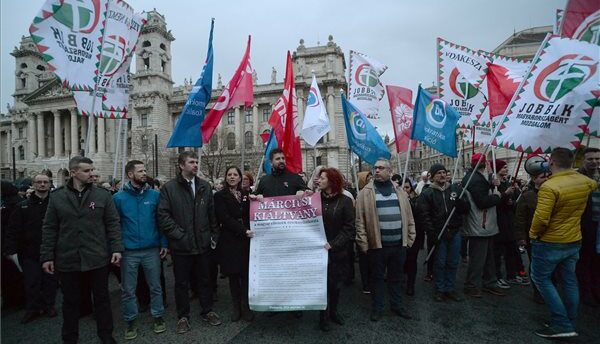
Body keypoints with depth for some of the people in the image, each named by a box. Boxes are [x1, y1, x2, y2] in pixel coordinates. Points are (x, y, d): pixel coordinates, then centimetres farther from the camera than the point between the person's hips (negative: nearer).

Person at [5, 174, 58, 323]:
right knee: (31, 282, 7)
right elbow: (13, 230, 0)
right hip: (30, 253, 1)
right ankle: (32, 309, 24)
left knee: (50, 280, 9)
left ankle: (49, 305, 26)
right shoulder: (23, 206, 2)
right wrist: (12, 250, -7)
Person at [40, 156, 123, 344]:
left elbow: (113, 224, -2)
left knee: (102, 298, 12)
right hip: (67, 260, 1)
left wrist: (116, 248, -9)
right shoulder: (57, 197, 1)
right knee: (70, 301, 16)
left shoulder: (103, 195, -2)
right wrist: (46, 256, 1)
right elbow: (49, 229, 4)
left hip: (97, 258, -1)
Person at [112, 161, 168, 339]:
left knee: (155, 286, 12)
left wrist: (164, 243, -2)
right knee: (128, 289, 12)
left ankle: (158, 317, 29)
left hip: (152, 249, 1)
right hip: (128, 251, 0)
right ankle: (131, 321, 30)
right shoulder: (118, 197, -3)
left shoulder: (155, 195, -1)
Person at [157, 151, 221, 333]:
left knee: (205, 280, 16)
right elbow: (163, 215, -10)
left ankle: (207, 311, 33)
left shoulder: (205, 186, 6)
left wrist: (214, 236, 4)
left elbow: (212, 213, 7)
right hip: (181, 245, -3)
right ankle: (183, 316, 30)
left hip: (203, 243, 3)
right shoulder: (169, 188, -5)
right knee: (182, 283, 12)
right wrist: (179, 234, -14)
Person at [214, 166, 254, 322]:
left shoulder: (246, 194, 11)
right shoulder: (220, 196, 0)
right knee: (233, 274, 5)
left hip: (246, 240, 2)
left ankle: (246, 307, 11)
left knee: (246, 274, 0)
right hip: (230, 240, -2)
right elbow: (224, 218, -10)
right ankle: (236, 308, 19)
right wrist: (243, 230, -17)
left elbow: (251, 215, 11)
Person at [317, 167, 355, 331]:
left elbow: (349, 229, -10)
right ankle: (323, 315, 26)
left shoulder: (345, 201, -6)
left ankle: (333, 311, 37)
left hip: (337, 252, 0)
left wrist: (332, 244, -17)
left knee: (335, 284, 14)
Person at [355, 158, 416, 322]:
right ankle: (377, 308, 28)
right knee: (377, 278, 11)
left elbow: (408, 217, 10)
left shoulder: (400, 192, 7)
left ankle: (397, 305, 36)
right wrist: (363, 243, -10)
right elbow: (360, 221, -6)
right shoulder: (366, 193, -4)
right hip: (377, 245, -3)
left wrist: (410, 239, 5)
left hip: (399, 245, 3)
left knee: (396, 277, 19)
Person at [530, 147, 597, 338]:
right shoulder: (584, 181, 1)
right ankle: (570, 324, 27)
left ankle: (562, 324, 4)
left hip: (549, 243, -7)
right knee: (569, 281, 16)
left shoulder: (549, 186, -25)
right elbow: (594, 184, 28)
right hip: (574, 241, 8)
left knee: (541, 278, 6)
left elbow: (541, 218, -29)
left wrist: (533, 233, -10)